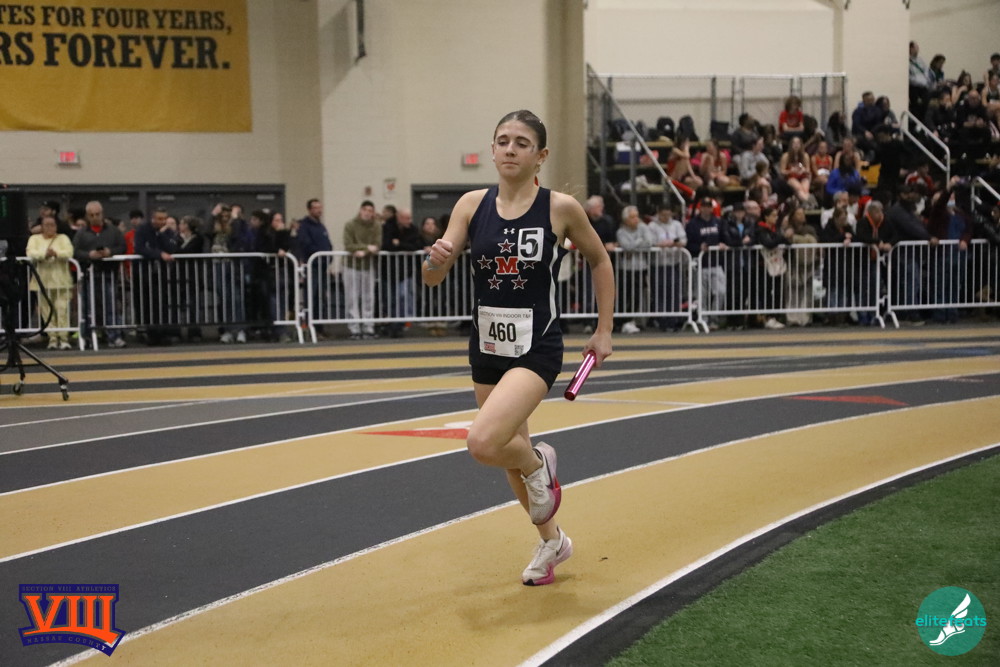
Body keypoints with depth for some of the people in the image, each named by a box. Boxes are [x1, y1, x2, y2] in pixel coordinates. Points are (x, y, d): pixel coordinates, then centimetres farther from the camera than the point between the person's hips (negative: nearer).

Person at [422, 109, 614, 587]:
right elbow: (433, 278, -4)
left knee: (483, 443, -25)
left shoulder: (561, 208, -8)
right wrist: (435, 257, -27)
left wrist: (604, 331, 6)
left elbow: (600, 262, 7)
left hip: (536, 348, -5)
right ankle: (551, 541, 41)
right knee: (509, 450, 18)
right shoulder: (472, 205, 0)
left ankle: (538, 463, 10)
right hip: (486, 346, 5)